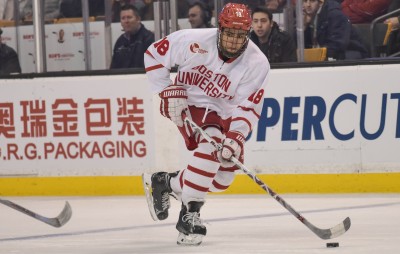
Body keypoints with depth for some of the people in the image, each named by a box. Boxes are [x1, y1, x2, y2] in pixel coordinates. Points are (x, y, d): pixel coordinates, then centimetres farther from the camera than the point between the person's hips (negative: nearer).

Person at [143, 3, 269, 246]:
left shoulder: (257, 63, -20)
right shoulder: (194, 41, -23)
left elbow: (248, 107, -20)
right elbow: (154, 54, -10)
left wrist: (236, 137, -35)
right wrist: (170, 91, -17)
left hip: (224, 115, 4)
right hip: (187, 104, -4)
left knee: (222, 179, -1)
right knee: (211, 145, -30)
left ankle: (163, 182, 23)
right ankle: (189, 214, -20)